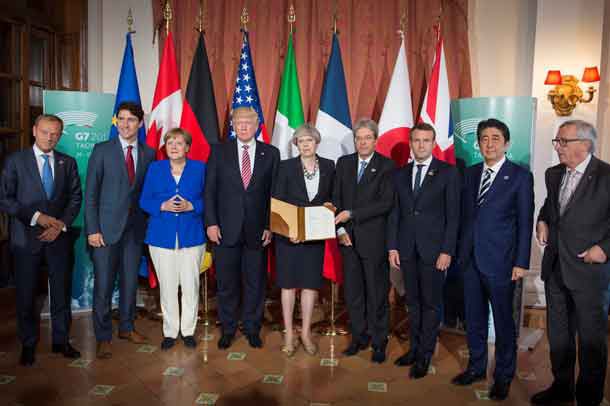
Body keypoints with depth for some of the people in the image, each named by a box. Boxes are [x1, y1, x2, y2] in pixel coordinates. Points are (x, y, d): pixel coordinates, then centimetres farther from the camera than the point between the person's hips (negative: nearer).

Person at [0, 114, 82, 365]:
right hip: (26, 237, -1)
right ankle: (28, 345, 24)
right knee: (26, 294, 8)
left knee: (61, 291, 9)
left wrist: (61, 224, -8)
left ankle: (61, 341, 24)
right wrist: (36, 217, -14)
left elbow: (75, 197, 6)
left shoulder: (67, 162, 7)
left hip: (59, 237, 2)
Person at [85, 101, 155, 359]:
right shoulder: (102, 150, -1)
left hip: (135, 228, 3)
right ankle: (103, 337, 16)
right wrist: (92, 229, -9)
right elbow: (90, 193, -3)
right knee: (103, 285, 1)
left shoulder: (149, 154, 6)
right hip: (106, 228, -3)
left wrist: (148, 224, 1)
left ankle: (127, 327, 30)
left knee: (130, 281, 12)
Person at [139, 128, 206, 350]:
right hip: (162, 236, 1)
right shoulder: (155, 168, 8)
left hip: (191, 236, -1)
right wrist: (163, 206, -13)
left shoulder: (199, 168, 5)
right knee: (167, 286, 6)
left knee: (190, 285, 3)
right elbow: (144, 201, 5)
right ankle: (170, 331, 21)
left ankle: (188, 330, 19)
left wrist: (191, 206, -15)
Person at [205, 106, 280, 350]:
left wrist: (270, 226, -3)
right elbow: (210, 190, 2)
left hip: (257, 229, 0)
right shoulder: (219, 152, 4)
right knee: (226, 282, 10)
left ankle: (252, 329, 26)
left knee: (255, 282, 9)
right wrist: (211, 223, -5)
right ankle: (228, 329, 26)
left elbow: (275, 193, 2)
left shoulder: (271, 153, 4)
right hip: (226, 229, 0)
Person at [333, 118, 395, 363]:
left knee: (377, 292, 5)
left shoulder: (387, 166, -5)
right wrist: (340, 228, -3)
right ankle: (359, 337, 28)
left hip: (374, 239, -4)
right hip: (348, 237, 4)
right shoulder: (344, 163, 10)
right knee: (352, 291, 12)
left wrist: (351, 214, -16)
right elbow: (336, 199, 10)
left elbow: (386, 203, -13)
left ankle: (379, 343, 20)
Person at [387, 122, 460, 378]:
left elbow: (453, 215, -5)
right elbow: (395, 213, 9)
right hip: (407, 249, 4)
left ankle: (424, 355, 16)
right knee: (413, 302, 12)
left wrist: (447, 251, -11)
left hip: (434, 249, -3)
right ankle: (414, 348, 25)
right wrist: (392, 247, 3)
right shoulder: (400, 174, 9)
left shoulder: (448, 173, -2)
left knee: (431, 303, 4)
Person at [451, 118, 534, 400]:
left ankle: (503, 376, 25)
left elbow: (525, 223, -6)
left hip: (500, 261, -4)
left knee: (503, 321, 8)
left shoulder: (520, 176, -5)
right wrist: (461, 250, 8)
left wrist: (521, 263, -9)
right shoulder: (470, 173, 9)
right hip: (470, 259, 5)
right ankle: (476, 367, 32)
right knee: (474, 318, 15)